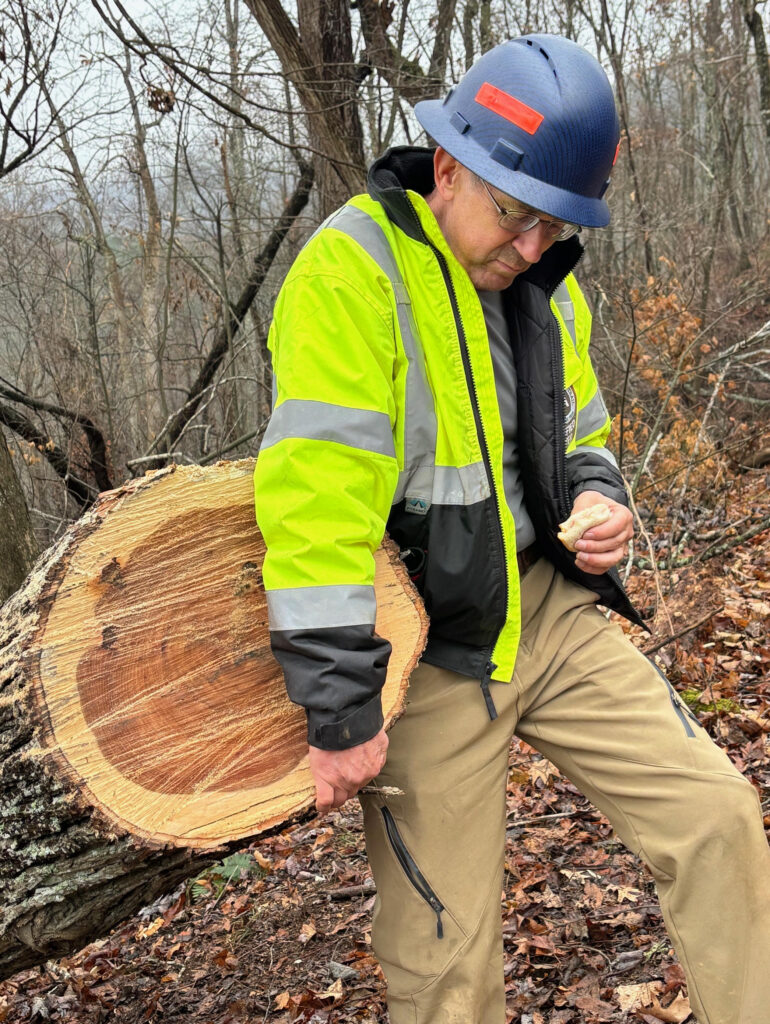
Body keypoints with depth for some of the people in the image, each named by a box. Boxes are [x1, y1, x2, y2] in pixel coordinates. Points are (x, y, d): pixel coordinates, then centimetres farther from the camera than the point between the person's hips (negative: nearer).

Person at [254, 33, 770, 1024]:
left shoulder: (546, 283, 8)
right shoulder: (349, 273, -18)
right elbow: (315, 500, -24)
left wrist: (596, 500, -2)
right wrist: (341, 711, -24)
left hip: (550, 608, 7)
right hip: (426, 649, -6)